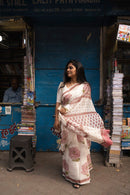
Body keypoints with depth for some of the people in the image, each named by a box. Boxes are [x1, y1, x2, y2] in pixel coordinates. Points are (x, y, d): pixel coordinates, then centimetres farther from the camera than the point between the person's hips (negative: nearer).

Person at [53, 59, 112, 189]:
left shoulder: (85, 86, 2)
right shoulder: (62, 85, 8)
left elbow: (83, 104, -4)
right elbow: (58, 104, 5)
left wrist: (65, 109, -8)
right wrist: (56, 119, -2)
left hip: (80, 121, -2)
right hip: (66, 121, 2)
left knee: (80, 147, 4)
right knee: (68, 147, 10)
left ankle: (79, 176, 21)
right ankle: (69, 173, 28)